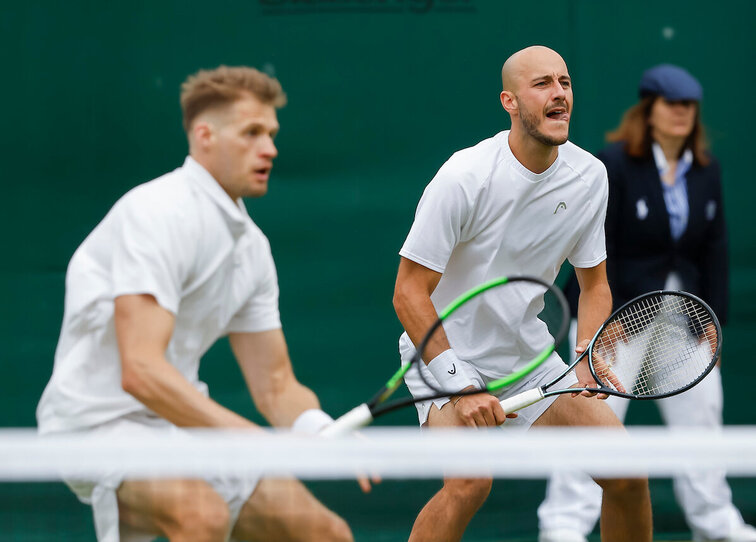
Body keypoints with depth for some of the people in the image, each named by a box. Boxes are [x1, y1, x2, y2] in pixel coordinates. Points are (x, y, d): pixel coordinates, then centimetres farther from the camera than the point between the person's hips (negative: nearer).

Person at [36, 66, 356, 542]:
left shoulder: (251, 243, 11)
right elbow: (140, 370, -27)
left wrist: (325, 432, -11)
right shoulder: (158, 212, -17)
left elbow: (275, 385, 12)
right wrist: (255, 441, -32)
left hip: (182, 424, 9)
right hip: (100, 419, -9)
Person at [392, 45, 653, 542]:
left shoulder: (590, 176, -4)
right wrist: (461, 386, -27)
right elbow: (409, 294, -20)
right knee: (470, 481, -30)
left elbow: (594, 283, 7)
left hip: (528, 354, 6)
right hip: (445, 353, -6)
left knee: (626, 473, -3)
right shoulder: (464, 177, -22)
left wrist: (589, 354, -13)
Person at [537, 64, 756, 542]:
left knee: (702, 410, 10)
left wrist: (714, 323, 3)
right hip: (618, 310, -6)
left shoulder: (706, 171, 6)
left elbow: (715, 250, 8)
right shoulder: (614, 164, -11)